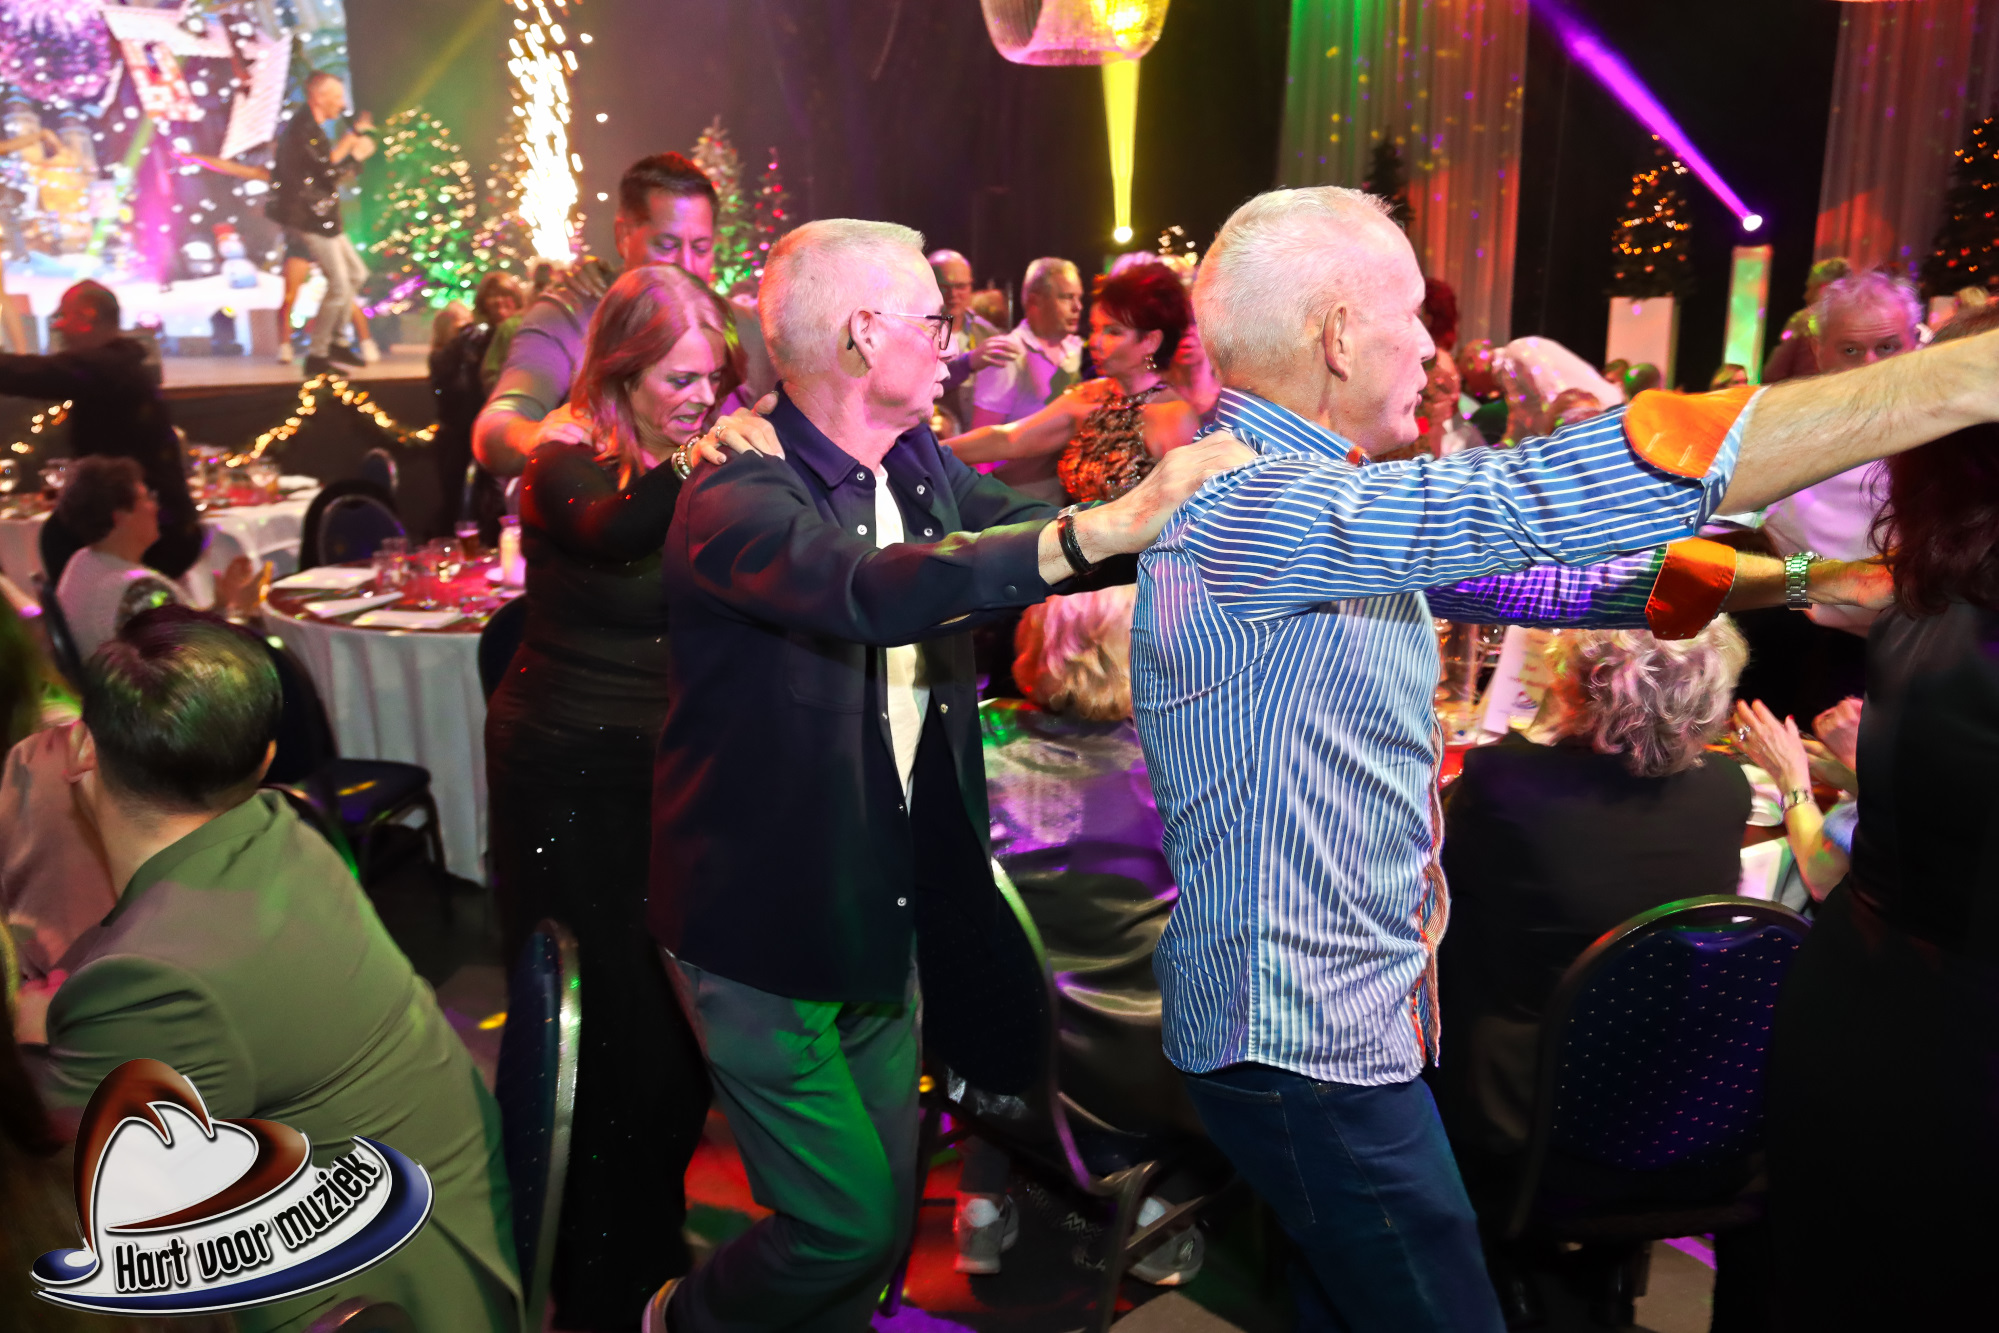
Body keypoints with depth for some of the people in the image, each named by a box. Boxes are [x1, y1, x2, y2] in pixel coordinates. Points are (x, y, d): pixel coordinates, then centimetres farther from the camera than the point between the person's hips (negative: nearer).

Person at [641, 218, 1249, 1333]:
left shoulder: (924, 469, 2)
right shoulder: (739, 495, -22)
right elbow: (869, 591, -41)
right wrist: (1100, 529, -48)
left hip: (891, 916, 7)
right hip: (768, 929, -7)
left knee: (887, 1215, 16)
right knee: (846, 1220, 1)